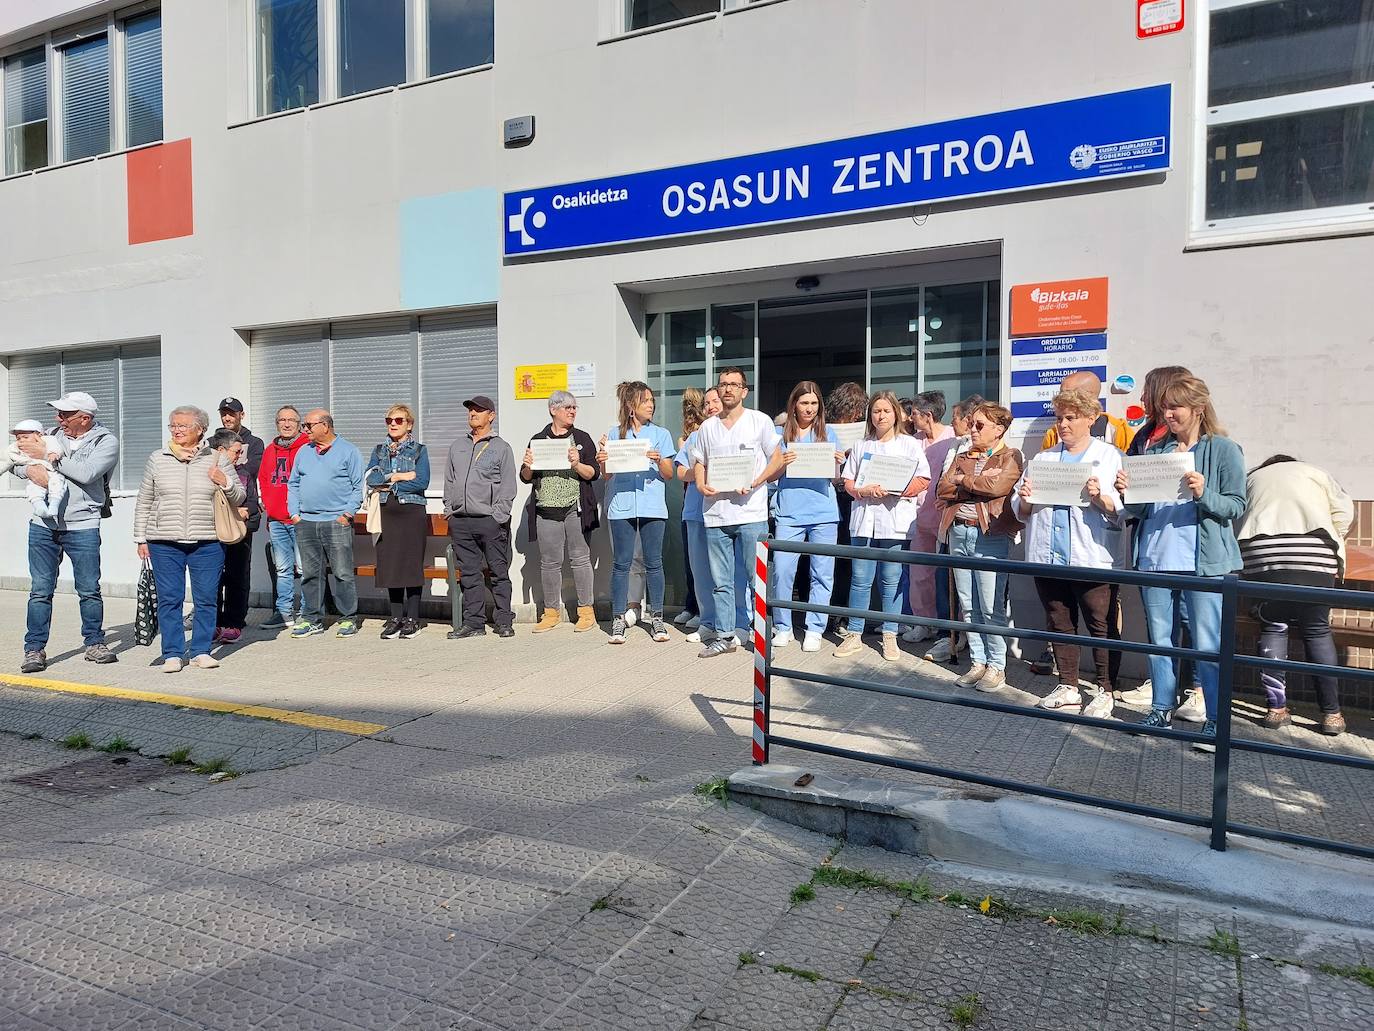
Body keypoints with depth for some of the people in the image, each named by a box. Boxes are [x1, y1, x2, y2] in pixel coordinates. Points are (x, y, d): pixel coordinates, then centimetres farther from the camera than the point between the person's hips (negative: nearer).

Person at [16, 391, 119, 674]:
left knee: (89, 590, 4)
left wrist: (46, 456, -10)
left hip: (82, 526, -3)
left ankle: (95, 643, 18)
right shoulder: (53, 436, 12)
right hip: (43, 525, 3)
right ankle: (34, 649, 10)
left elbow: (86, 473, -17)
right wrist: (31, 469, -8)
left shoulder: (106, 441, -2)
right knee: (40, 590, 3)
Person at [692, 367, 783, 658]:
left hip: (750, 512, -4)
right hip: (715, 512, 4)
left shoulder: (759, 421, 3)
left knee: (756, 577, -1)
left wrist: (755, 483, -12)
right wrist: (701, 484, -2)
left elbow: (777, 459, 3)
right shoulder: (707, 426, 14)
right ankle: (725, 634, 16)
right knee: (721, 580, 8)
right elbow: (699, 463, 19)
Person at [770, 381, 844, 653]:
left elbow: (836, 479, 13)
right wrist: (783, 464, -12)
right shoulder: (781, 434, 8)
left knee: (822, 573, 1)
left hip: (824, 512, 1)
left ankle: (814, 629, 11)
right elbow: (771, 476, 8)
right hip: (790, 513, -1)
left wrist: (838, 464, -8)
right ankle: (783, 627, 8)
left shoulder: (828, 433, 11)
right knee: (782, 571, -7)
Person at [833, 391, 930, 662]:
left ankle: (890, 637, 13)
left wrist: (893, 490, -14)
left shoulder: (910, 444, 6)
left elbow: (923, 479, -2)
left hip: (895, 520, -2)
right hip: (864, 518, 2)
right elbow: (848, 482, 11)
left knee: (891, 580, 3)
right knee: (860, 579, 3)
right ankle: (854, 635, 10)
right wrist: (864, 490, -11)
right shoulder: (861, 446, 14)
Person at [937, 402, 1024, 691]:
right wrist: (979, 482, -7)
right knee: (968, 605, 8)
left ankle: (996, 666, 7)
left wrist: (962, 480, -3)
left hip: (990, 535, -6)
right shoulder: (962, 458, 18)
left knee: (991, 607, -4)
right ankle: (978, 662, 17)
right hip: (959, 533, 6)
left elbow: (997, 486, -17)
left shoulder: (1011, 457, 2)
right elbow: (943, 490, 4)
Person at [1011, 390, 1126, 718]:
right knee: (1059, 624, 11)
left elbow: (1123, 510, -7)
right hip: (1048, 557, 5)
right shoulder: (1043, 459, 16)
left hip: (1092, 560, -5)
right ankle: (1068, 688, 22)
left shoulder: (1110, 457, 3)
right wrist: (1024, 499, -8)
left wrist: (1101, 497, -26)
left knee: (1101, 626, 1)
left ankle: (1106, 692, 12)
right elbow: (1021, 512, 14)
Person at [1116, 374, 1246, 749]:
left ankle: (1216, 719, 8)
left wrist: (1204, 494, -21)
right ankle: (1162, 709, 21)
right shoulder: (1155, 451, 13)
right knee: (1159, 640, 10)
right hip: (1155, 561, 5)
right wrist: (1128, 492, -7)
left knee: (1208, 646, -3)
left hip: (1204, 563, -4)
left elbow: (1237, 506, -4)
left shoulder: (1224, 449, 1)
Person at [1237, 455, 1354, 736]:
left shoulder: (1251, 479, 28)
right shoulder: (1315, 473, 25)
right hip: (1313, 556, -1)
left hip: (1262, 555, 1)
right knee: (1318, 631, 5)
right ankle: (1331, 714, 7)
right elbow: (1344, 510, 11)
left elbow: (1236, 525, 17)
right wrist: (1333, 545, 19)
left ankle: (1276, 709, 6)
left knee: (1272, 629, 8)